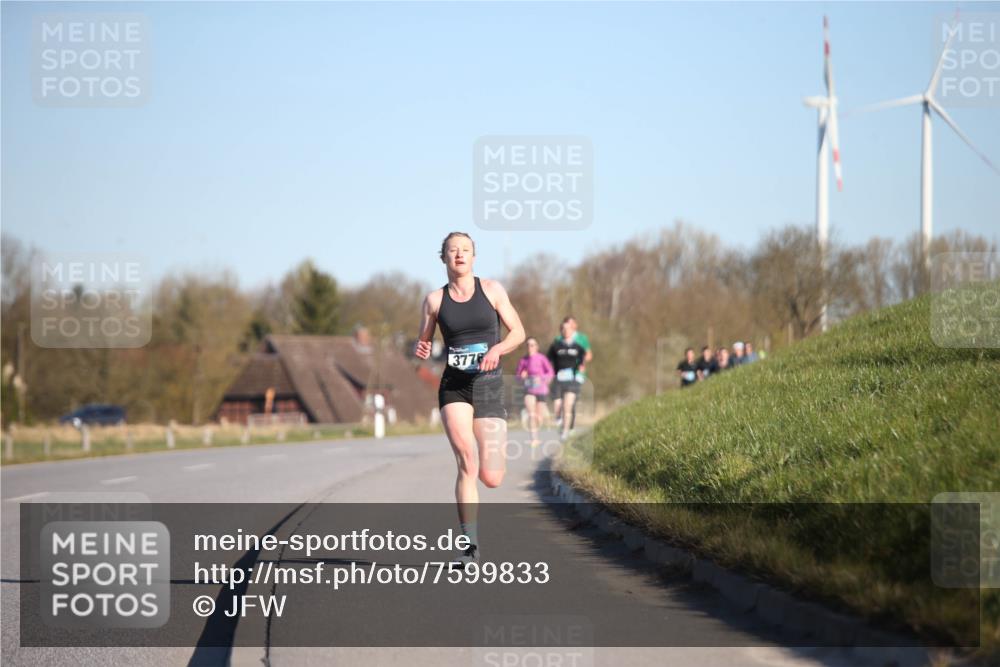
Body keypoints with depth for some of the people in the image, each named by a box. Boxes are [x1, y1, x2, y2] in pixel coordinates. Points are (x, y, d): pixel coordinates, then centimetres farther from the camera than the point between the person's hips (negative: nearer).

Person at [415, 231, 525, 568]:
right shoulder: (435, 299, 6)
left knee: (491, 478, -4)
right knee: (466, 463, -18)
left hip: (489, 385, 0)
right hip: (454, 386, 0)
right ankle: (470, 546, -14)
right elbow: (423, 343, 14)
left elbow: (518, 332, 6)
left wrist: (497, 350, -14)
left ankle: (496, 458, 36)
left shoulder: (491, 290, 4)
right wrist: (421, 351, -10)